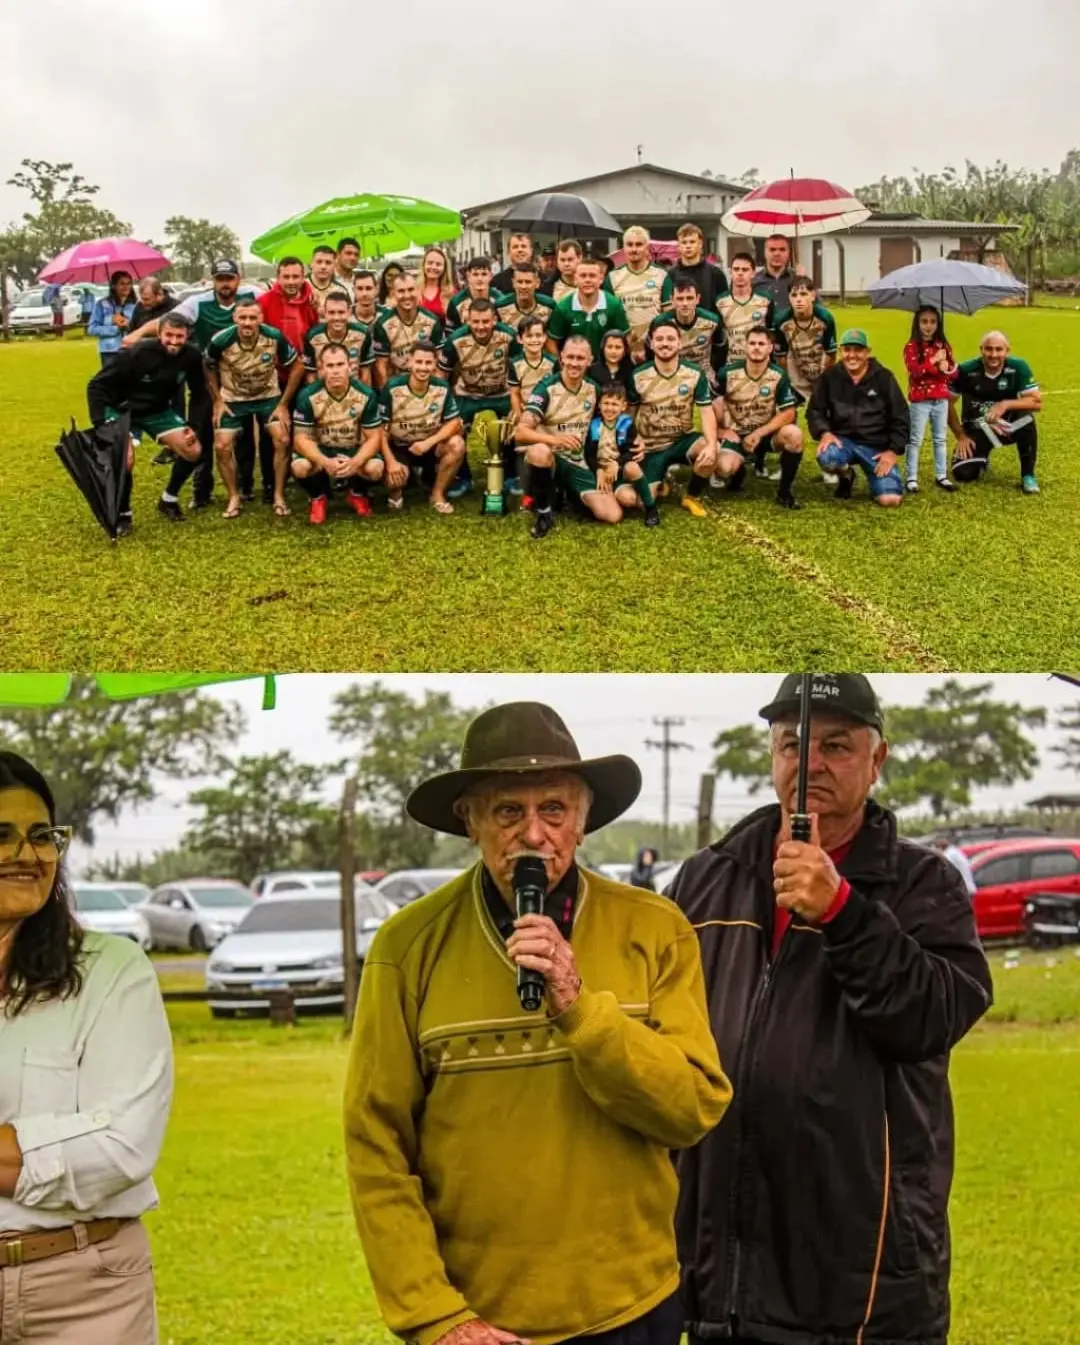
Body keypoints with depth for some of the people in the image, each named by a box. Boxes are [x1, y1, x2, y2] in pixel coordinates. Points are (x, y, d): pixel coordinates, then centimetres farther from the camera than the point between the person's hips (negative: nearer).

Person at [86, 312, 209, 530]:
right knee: (125, 459, -26)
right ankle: (123, 514, -2)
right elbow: (97, 386, -25)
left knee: (194, 450, -7)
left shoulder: (191, 356, -18)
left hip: (158, 411, 5)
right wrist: (100, 425, -32)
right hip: (122, 410, -5)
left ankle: (169, 500, 17)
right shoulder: (136, 354, -32)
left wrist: (195, 427, -9)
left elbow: (200, 393, 1)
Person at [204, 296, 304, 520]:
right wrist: (217, 401, -5)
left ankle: (279, 496, 0)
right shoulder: (221, 341, -25)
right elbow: (209, 369, -2)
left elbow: (297, 366, -9)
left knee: (282, 441, -15)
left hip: (269, 396, 0)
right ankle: (234, 497, 9)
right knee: (222, 446, -10)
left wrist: (284, 404, -10)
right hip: (233, 399, 0)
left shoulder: (275, 337, -25)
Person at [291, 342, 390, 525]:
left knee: (375, 468, -32)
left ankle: (356, 494, 8)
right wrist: (325, 462, -36)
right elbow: (301, 438, -16)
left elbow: (374, 437, -11)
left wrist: (355, 462, -33)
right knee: (300, 467, -34)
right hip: (320, 450, -1)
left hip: (354, 450, 1)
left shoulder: (367, 395, -15)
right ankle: (318, 497, 4)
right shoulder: (308, 396, -18)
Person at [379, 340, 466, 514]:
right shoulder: (392, 388, -17)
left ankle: (437, 494, -5)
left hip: (429, 446, 3)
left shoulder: (442, 388, -10)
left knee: (457, 444, -26)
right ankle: (396, 491, 9)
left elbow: (454, 423, -10)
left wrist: (429, 442, -26)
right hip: (399, 447, -3)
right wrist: (391, 462, -23)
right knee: (396, 476, -33)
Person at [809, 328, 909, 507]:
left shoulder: (884, 378, 0)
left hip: (877, 447, -1)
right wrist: (824, 432, -15)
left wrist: (893, 450, -6)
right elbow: (815, 411, 6)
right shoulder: (830, 377, 2)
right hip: (843, 440, 1)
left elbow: (900, 418, 3)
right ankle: (846, 476, 3)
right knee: (827, 458, -37)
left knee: (891, 499, -21)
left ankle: (875, 477, 19)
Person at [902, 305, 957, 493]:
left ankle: (941, 476, 17)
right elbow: (914, 369, -20)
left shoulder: (944, 346, 9)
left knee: (940, 439, 10)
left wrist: (945, 367, -17)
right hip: (919, 400, -5)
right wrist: (934, 361, -21)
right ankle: (912, 478, 2)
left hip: (941, 399, 5)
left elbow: (953, 370, 5)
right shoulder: (912, 347, -6)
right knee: (915, 440, -1)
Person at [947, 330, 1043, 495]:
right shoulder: (966, 371, -18)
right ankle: (981, 460, 22)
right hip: (976, 429, 0)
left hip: (1007, 425, 0)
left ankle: (1028, 475, -13)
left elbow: (1037, 402, -20)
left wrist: (1006, 404, -33)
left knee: (1026, 419, -33)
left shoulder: (1018, 368, -17)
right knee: (963, 473, -19)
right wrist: (961, 436, -9)